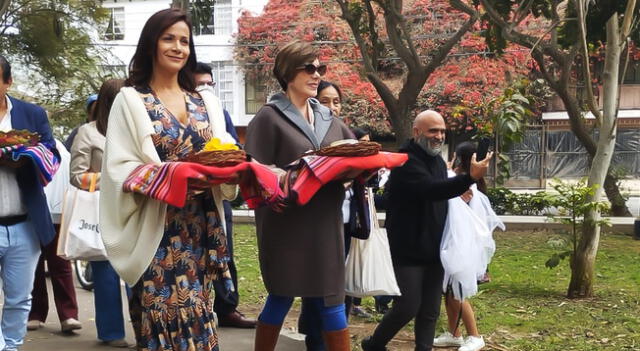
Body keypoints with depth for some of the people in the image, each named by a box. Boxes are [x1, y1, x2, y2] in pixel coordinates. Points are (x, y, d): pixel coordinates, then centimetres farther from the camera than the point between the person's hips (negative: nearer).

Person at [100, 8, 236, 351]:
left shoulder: (207, 101, 14)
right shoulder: (130, 100, -1)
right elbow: (120, 170, -8)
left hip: (202, 227, 5)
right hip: (156, 229, -4)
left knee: (197, 317, 8)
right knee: (164, 319, -4)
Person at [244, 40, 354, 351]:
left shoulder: (328, 118, 14)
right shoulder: (269, 117, -4)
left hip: (324, 223, 5)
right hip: (286, 224, -5)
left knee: (331, 300, 6)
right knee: (282, 296, 4)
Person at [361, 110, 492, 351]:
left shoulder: (438, 161, 14)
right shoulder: (406, 160, -16)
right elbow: (430, 189, -33)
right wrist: (470, 177, -44)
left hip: (434, 250, 8)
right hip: (409, 250, -8)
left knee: (430, 311, 7)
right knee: (408, 307, -6)